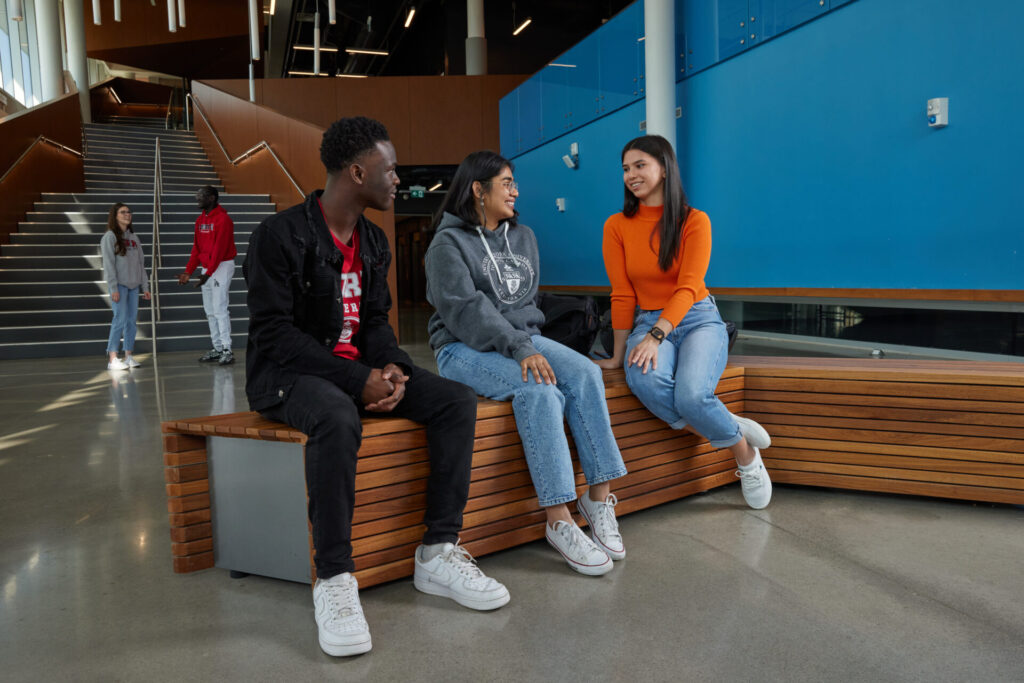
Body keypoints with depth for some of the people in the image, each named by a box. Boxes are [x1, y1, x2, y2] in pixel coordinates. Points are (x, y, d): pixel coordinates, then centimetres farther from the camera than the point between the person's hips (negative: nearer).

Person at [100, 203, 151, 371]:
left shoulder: (133, 237, 16)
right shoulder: (110, 237, -2)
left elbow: (141, 263, 17)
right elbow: (109, 264, -8)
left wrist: (145, 287, 12)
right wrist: (113, 288, -15)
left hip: (133, 285, 6)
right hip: (119, 285, -6)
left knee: (131, 320, 4)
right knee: (120, 318, -11)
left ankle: (128, 356, 10)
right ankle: (112, 358, -9)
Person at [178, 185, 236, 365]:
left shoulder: (222, 219, -13)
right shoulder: (200, 220, 13)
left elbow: (219, 249, -19)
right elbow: (197, 248, 14)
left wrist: (209, 272, -24)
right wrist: (188, 271, 8)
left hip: (222, 266, -9)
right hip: (206, 268, 9)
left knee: (219, 309, -11)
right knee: (210, 310, 9)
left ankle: (227, 350, -8)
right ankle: (217, 349, 15)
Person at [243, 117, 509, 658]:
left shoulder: (374, 241, 11)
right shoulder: (282, 234, -12)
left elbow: (375, 320, 13)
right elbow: (274, 332, -18)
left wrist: (390, 367, -11)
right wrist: (357, 380, -25)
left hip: (358, 369, 7)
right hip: (287, 375, -7)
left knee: (457, 400, -12)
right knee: (337, 417, -41)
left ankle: (438, 553, -8)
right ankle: (333, 578, -26)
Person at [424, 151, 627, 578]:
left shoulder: (522, 236, 17)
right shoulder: (449, 242, -4)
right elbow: (465, 309, -17)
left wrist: (528, 341, 3)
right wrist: (520, 349, -26)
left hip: (521, 338, 6)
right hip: (465, 349, -6)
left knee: (585, 373, -22)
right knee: (538, 390, -32)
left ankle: (600, 496, -21)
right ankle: (559, 520, -31)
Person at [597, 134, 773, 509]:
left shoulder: (694, 221, -4)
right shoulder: (617, 226, 2)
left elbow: (688, 288, -14)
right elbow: (622, 295, 2)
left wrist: (655, 337, -27)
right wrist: (619, 353, -2)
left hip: (698, 318, -2)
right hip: (648, 321, 2)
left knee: (691, 395, -31)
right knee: (645, 380, -34)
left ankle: (747, 456, 0)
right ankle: (735, 430, -12)